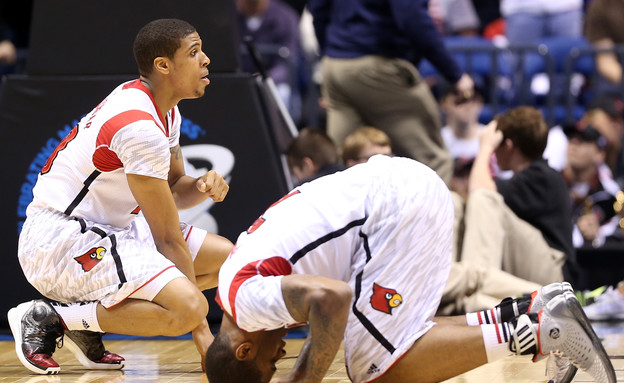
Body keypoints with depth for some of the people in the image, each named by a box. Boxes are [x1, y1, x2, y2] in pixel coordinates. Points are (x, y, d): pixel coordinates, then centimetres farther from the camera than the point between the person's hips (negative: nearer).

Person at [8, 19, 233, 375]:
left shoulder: (165, 110, 8)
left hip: (106, 230, 11)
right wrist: (202, 332, -14)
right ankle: (46, 319, -12)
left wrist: (202, 186, -5)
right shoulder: (140, 126, -22)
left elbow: (175, 191, 21)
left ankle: (88, 323, 9)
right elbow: (168, 239, -18)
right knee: (187, 307, -28)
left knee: (224, 256, 12)